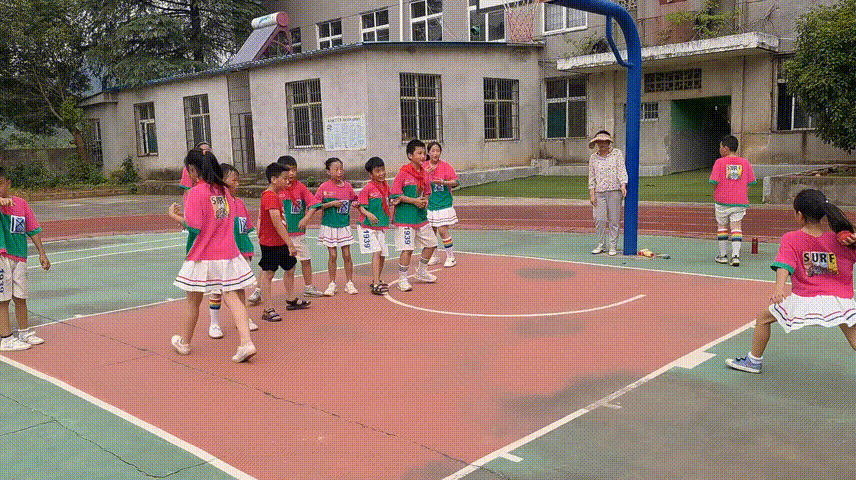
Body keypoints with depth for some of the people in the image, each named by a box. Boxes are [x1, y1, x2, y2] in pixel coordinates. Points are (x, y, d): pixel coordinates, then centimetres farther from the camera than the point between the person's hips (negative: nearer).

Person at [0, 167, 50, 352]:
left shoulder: (21, 203, 6)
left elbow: (33, 230, 10)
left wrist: (41, 253, 8)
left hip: (19, 257, 4)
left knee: (20, 297, 15)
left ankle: (24, 333, 30)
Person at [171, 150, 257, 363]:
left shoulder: (196, 192, -12)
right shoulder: (224, 190, 7)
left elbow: (194, 227, -17)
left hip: (203, 258, -4)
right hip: (228, 254, 5)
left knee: (193, 301, 13)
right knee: (233, 298, 1)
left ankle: (184, 343, 32)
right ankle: (246, 342, -12)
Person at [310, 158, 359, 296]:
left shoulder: (347, 186, 3)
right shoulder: (324, 187, -6)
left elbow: (354, 199, 19)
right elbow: (316, 205, -7)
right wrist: (331, 203, -17)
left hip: (344, 226, 2)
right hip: (329, 226, -2)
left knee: (347, 254, 3)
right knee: (332, 255, 2)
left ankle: (349, 283, 15)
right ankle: (332, 284, 15)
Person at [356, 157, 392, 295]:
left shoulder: (385, 186, 8)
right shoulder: (367, 188, -13)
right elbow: (361, 206, -16)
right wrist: (369, 214, -31)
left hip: (382, 226, 7)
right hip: (369, 226, -7)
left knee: (383, 254, 11)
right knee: (376, 252, -16)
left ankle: (375, 280, 29)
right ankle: (376, 284, -17)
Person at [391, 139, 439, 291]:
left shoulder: (424, 173, 8)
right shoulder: (403, 173, -12)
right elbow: (396, 194, -14)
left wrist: (425, 200, -2)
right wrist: (414, 201, -19)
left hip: (421, 215, 8)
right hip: (406, 217, -8)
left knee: (431, 243, 14)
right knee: (407, 249, -8)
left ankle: (421, 272, 33)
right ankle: (402, 280, 5)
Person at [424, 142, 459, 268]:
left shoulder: (445, 166, -4)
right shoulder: (424, 167, 6)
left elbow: (456, 182, -6)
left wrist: (443, 182, -22)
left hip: (443, 204, -4)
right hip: (429, 203, 4)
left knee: (443, 230, -9)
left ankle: (450, 257, 3)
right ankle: (433, 257, 24)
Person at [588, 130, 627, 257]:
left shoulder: (617, 153, 7)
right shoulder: (593, 157, 13)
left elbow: (622, 170, 0)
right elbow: (591, 176, 12)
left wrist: (623, 185, -16)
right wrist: (592, 193, 3)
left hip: (614, 190, -2)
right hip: (599, 192, 2)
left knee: (614, 220, -1)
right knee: (599, 219, -4)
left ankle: (613, 246, 7)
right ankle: (601, 245, 10)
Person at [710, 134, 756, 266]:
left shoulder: (719, 162, -5)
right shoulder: (745, 163, 5)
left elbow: (715, 182, -7)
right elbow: (749, 184, 8)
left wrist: (715, 196, 7)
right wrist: (745, 199, 17)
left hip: (722, 200, -2)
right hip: (740, 201, 2)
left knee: (722, 225, 11)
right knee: (736, 226, 5)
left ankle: (723, 255, 18)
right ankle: (735, 255, -6)